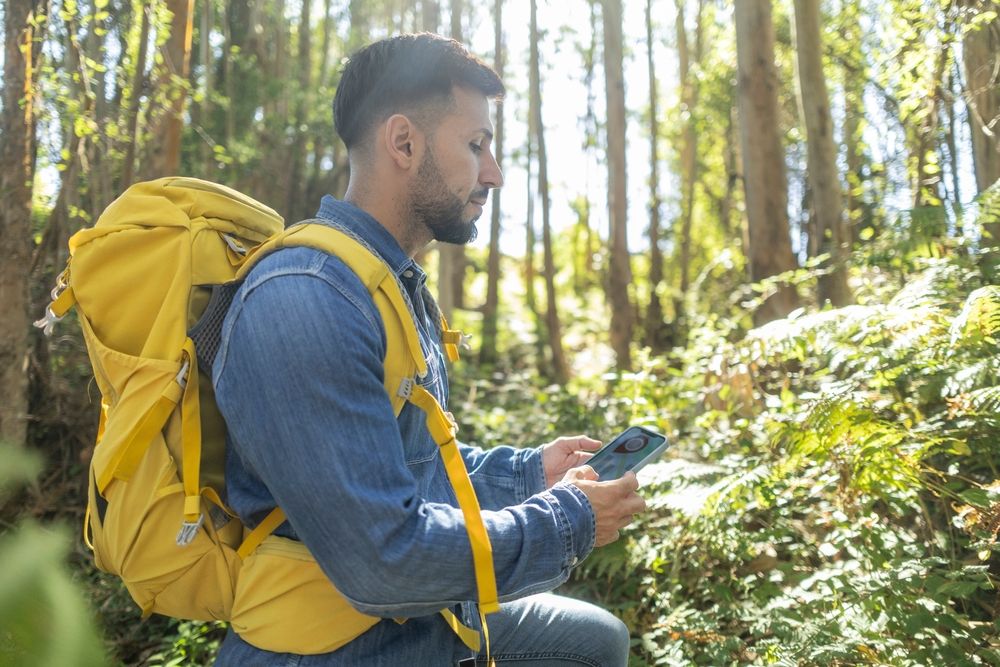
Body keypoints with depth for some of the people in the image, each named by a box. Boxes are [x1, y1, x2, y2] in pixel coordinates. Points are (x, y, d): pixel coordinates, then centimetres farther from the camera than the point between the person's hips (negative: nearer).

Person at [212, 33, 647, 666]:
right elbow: (383, 559, -30)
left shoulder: (402, 287, 7)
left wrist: (528, 472, 6)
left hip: (416, 616, 9)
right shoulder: (306, 299, -26)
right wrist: (565, 523, -18)